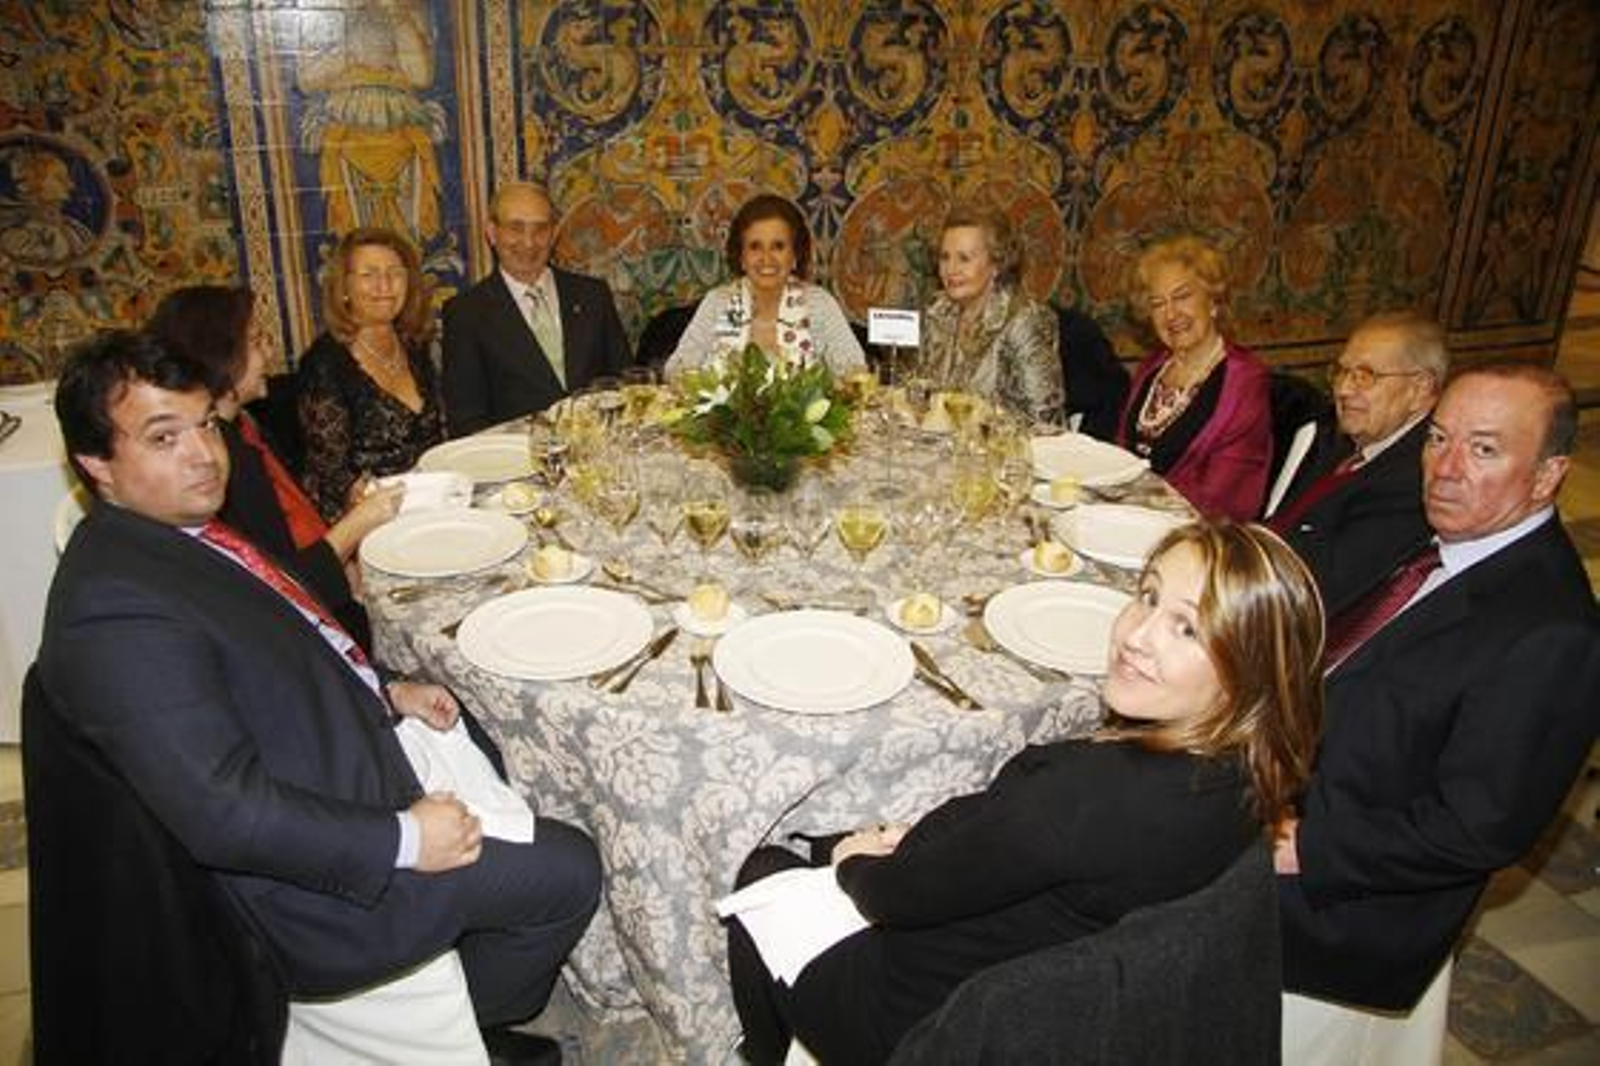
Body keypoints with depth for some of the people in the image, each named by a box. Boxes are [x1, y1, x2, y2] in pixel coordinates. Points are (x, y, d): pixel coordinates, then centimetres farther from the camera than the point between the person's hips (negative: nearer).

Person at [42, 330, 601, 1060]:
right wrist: (403, 840, -25)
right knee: (566, 871, -6)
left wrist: (385, 692, 6)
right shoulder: (118, 615, -29)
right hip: (318, 891, -10)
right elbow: (226, 814, -31)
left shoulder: (185, 529, 2)